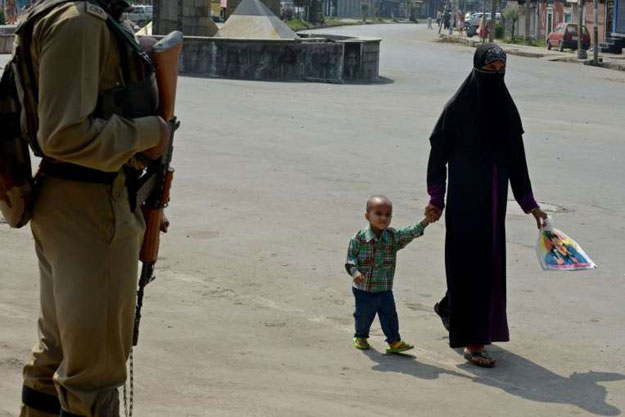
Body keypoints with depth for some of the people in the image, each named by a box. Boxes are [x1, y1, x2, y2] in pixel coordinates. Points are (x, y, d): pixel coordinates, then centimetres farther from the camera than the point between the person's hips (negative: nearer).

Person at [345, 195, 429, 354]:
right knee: (364, 315, 13)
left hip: (385, 289, 2)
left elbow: (409, 233, -16)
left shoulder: (393, 237, -5)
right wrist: (355, 271, -26)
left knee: (389, 314, 1)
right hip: (363, 289, -2)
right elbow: (351, 257, -10)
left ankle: (394, 341, 9)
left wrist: (424, 222, -30)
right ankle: (361, 337, 37)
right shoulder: (360, 238, -14)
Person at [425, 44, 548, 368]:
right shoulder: (458, 107, -9)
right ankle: (472, 343, 0)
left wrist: (529, 204, 11)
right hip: (465, 199, -6)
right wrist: (436, 200, -12)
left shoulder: (506, 107, 7)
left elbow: (517, 159, 11)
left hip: (494, 199, 6)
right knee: (471, 262, -5)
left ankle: (450, 307, 40)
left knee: (490, 262, 14)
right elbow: (438, 155, -8)